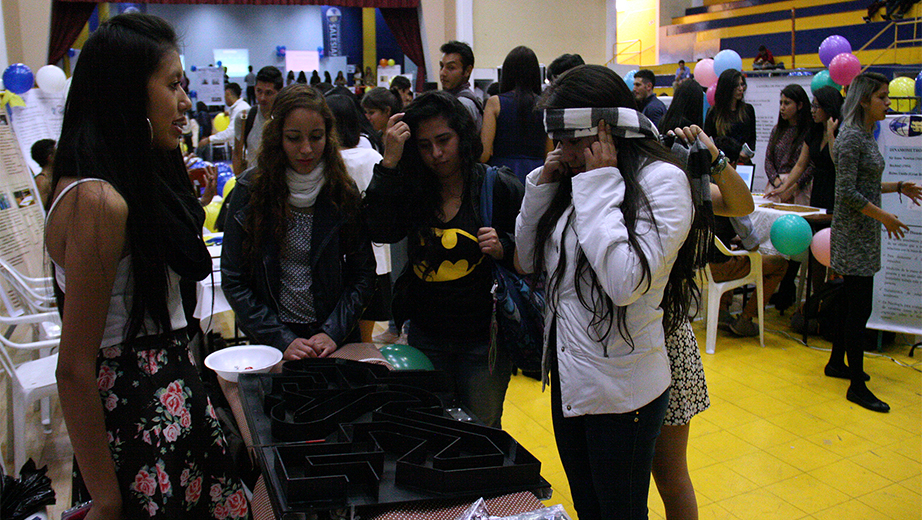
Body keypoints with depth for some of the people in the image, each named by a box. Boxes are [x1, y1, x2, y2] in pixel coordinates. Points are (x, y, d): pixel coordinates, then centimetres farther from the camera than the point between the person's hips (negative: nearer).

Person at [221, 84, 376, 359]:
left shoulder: (343, 190, -5)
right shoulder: (251, 189, -8)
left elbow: (364, 273, -2)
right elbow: (233, 281, -7)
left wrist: (333, 332, -13)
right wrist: (282, 340, -14)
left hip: (337, 339, 1)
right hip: (270, 344, -1)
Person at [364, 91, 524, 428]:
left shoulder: (500, 188, -7)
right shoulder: (411, 189, 1)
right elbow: (381, 231, -17)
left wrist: (503, 249, -22)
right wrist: (389, 163, -19)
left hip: (483, 340, -3)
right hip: (425, 336, 3)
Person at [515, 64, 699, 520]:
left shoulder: (662, 180, -15)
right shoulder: (576, 177, 4)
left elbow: (627, 282, -29)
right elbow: (530, 260, 10)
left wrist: (600, 186, -21)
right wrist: (542, 185, -2)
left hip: (621, 390, -7)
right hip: (567, 378, 7)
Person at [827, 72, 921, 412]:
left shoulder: (867, 135, 13)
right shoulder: (851, 137, -16)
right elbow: (847, 192, -21)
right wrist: (885, 217, -16)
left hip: (864, 232, 10)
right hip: (854, 233, -10)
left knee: (852, 302, 17)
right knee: (860, 308, -7)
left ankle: (837, 363, 31)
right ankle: (856, 387, -1)